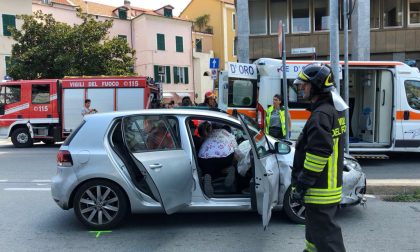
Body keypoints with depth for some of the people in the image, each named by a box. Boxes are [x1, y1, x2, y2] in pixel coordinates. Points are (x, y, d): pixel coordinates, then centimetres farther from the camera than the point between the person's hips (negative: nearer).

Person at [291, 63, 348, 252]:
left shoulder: (321, 114, -20)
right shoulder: (333, 110, 13)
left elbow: (318, 153, -26)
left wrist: (301, 185, -20)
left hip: (320, 189, -11)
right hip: (329, 185, 11)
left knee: (326, 235, -1)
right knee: (315, 228, 25)